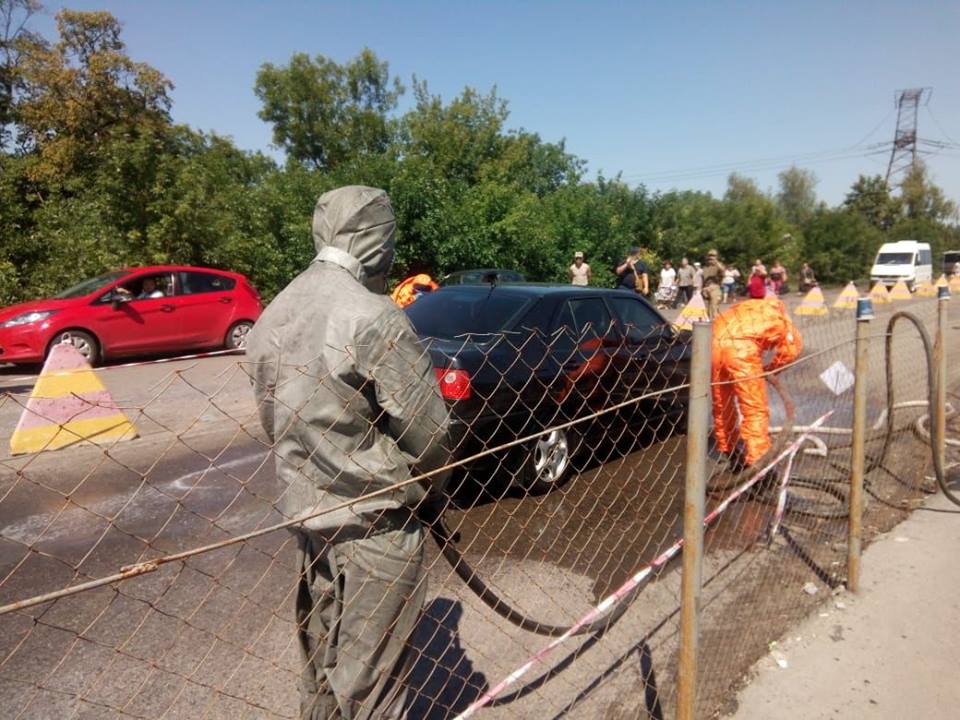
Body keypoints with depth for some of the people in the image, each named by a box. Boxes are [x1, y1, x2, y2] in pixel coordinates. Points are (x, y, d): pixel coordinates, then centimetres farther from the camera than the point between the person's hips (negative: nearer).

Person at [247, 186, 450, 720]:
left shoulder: (274, 317, 3)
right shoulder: (373, 317, -21)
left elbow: (275, 421, 8)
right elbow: (426, 426, -17)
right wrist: (433, 480, 3)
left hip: (306, 509, 8)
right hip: (375, 521, -7)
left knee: (321, 654, 24)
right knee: (371, 672, 10)